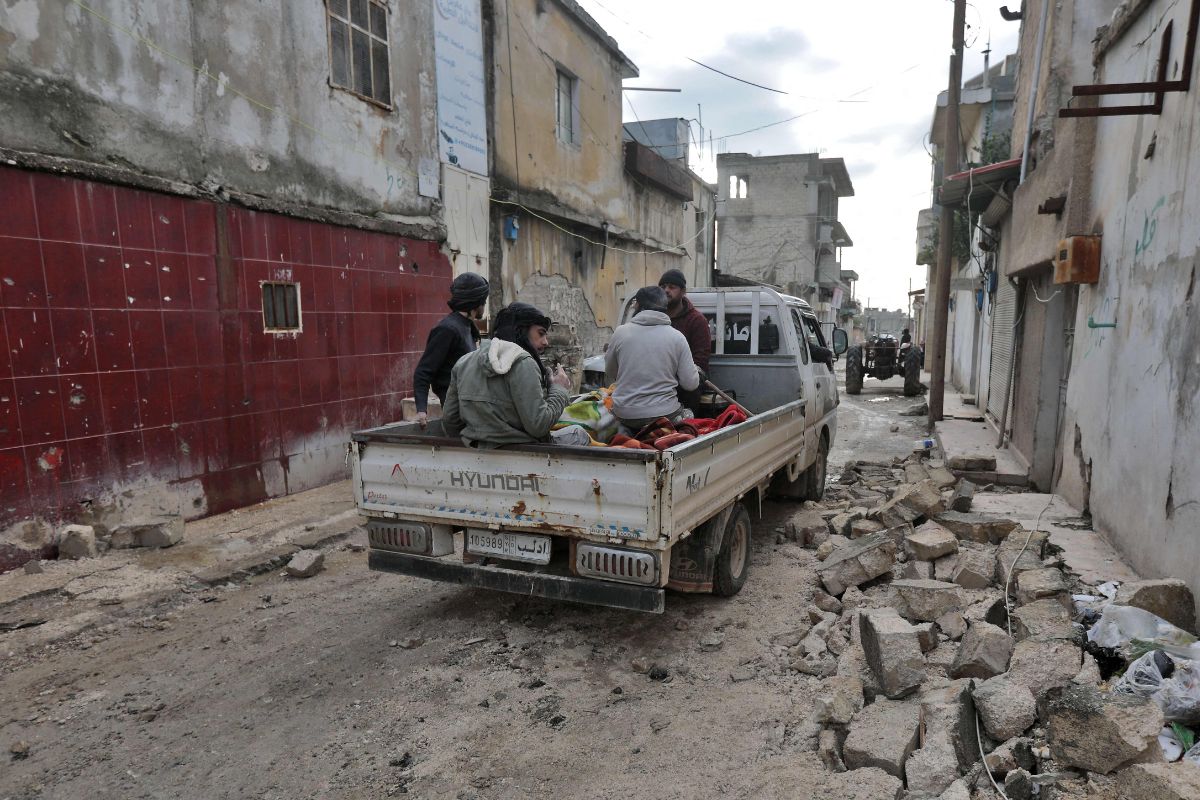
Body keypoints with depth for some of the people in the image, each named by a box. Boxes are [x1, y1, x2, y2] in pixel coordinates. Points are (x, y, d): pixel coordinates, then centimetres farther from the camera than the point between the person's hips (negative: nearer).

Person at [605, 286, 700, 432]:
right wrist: (695, 370, 21)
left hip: (624, 415, 2)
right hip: (663, 413, -2)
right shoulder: (677, 337, -3)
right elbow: (691, 384, -2)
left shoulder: (620, 332, -1)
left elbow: (610, 376, 11)